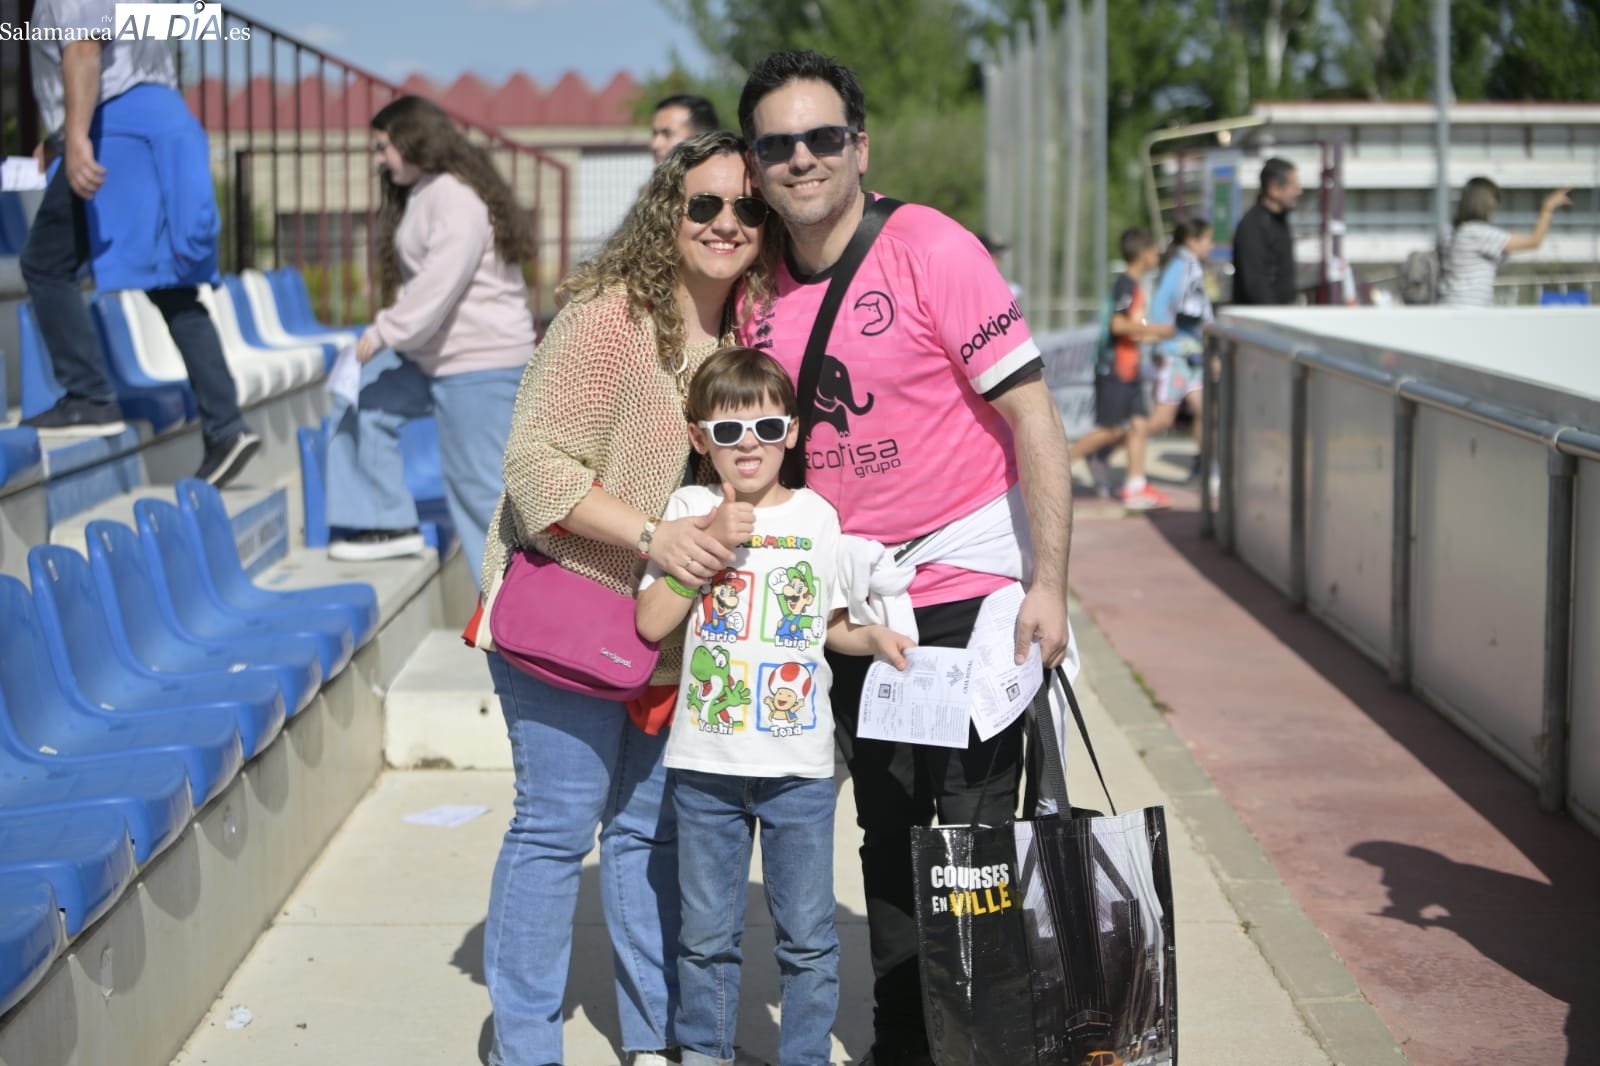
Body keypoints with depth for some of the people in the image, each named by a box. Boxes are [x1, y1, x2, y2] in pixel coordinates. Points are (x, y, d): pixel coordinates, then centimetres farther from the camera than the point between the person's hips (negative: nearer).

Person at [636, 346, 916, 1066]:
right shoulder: (690, 510, 1)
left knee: (807, 936, 5)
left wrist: (874, 638, -4)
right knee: (707, 932, 10)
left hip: (800, 763, 1)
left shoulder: (816, 515, 5)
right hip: (706, 762, 0)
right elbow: (652, 623, -7)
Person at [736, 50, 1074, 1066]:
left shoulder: (929, 248, -14)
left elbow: (1031, 413, -15)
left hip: (968, 592, -6)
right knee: (889, 835, 14)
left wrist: (1049, 583, -19)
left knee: (974, 830, -2)